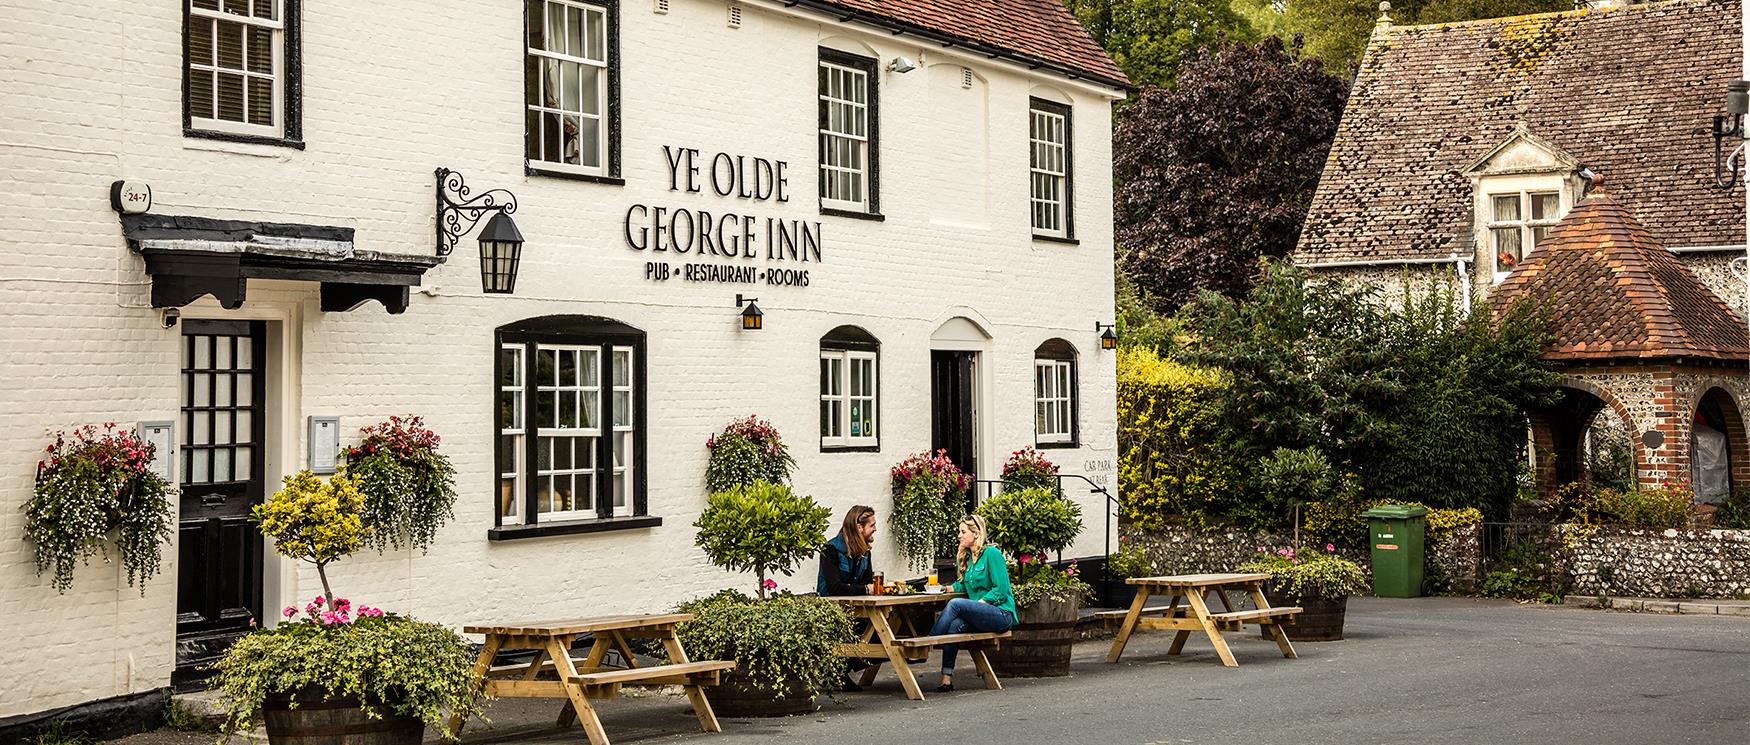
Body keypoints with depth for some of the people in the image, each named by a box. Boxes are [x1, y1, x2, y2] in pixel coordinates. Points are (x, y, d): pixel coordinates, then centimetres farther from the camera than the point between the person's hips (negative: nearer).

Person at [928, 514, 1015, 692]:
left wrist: (979, 603, -16)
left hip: (1001, 614, -7)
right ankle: (947, 678, -28)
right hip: (981, 615, 7)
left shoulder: (992, 554, -8)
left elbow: (1001, 590, -13)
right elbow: (963, 585, 21)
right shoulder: (967, 557, 17)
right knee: (955, 625, -23)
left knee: (956, 604, -27)